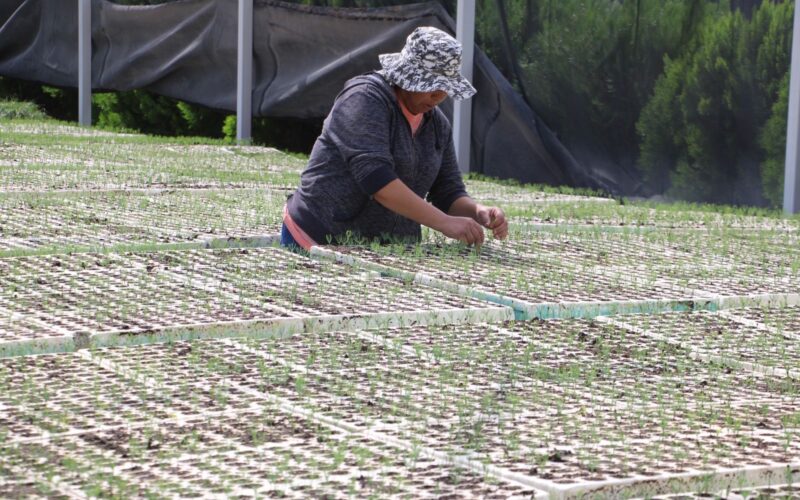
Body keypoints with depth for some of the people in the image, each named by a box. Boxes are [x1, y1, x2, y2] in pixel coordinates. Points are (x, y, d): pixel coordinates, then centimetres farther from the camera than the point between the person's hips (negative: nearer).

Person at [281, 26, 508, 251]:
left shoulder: (437, 123, 10)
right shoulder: (366, 99, -12)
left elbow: (449, 193, 12)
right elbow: (374, 176, -24)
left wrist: (477, 212, -11)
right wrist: (444, 223, -27)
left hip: (389, 251, 7)